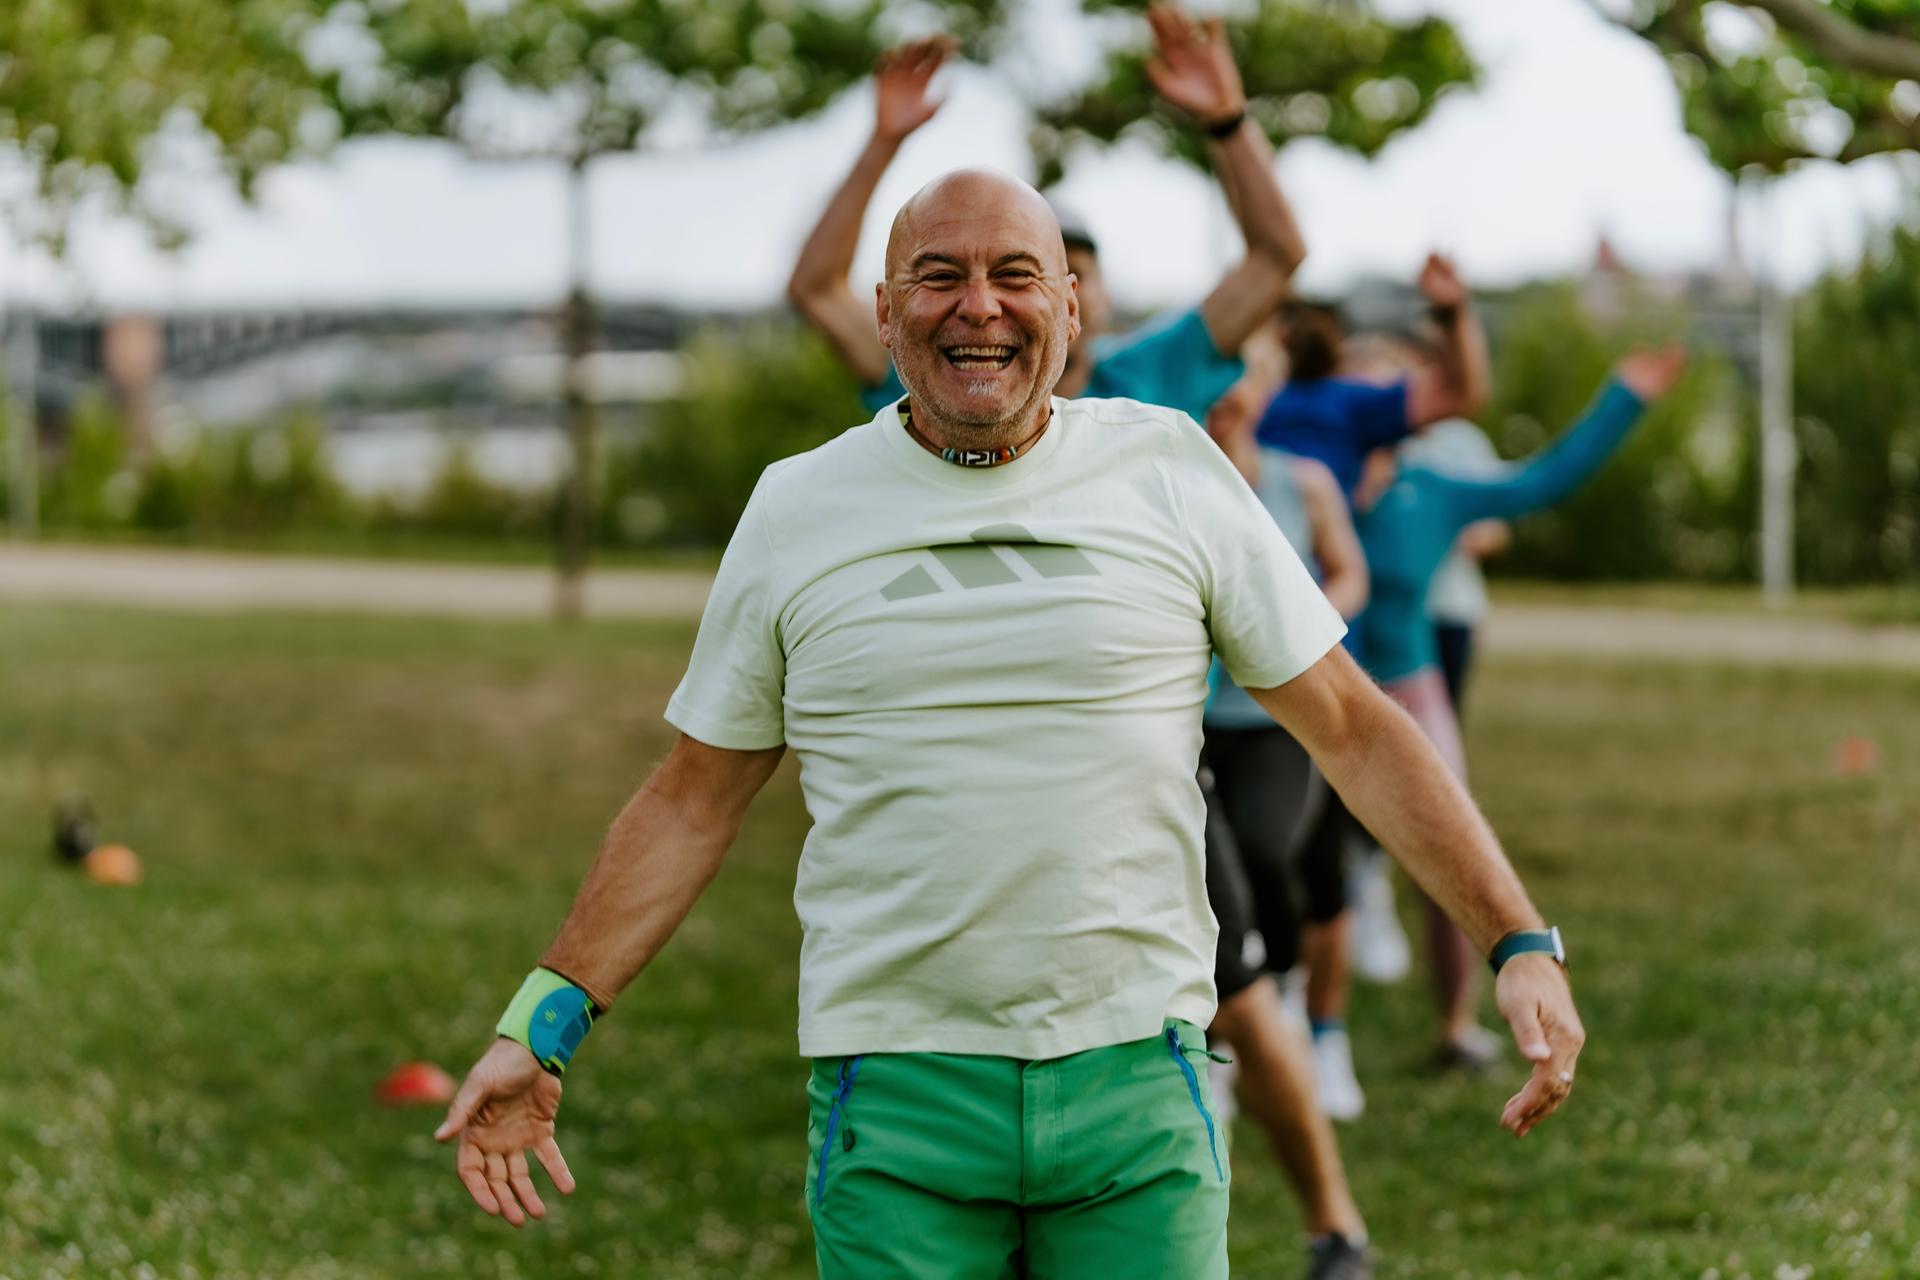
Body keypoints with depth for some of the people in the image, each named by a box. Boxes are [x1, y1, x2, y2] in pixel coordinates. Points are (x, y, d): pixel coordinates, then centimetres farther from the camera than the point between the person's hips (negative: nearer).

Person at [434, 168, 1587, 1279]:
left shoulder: (1171, 469, 4)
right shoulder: (796, 510, 6)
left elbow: (1355, 728, 7)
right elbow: (694, 799, 12)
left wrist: (1522, 941, 0)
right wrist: (542, 1028, 7)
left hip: (1136, 1076, 0)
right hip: (896, 1089, 0)